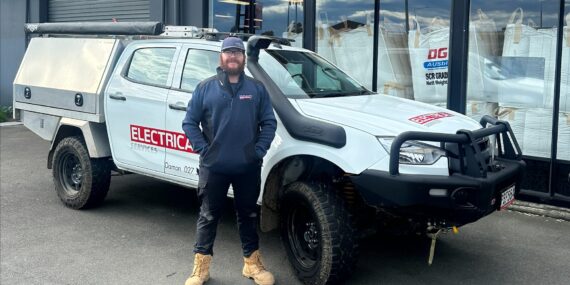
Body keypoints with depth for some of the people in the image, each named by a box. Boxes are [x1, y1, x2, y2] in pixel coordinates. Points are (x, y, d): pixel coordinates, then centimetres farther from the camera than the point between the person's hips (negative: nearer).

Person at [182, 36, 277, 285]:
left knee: (248, 215, 13)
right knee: (208, 217, 7)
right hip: (213, 167, -1)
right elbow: (189, 123, 3)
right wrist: (202, 149, -7)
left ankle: (252, 264, 27)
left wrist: (259, 150, -6)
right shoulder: (205, 88, 2)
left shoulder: (257, 89, 6)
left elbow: (269, 122, 5)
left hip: (248, 167, 1)